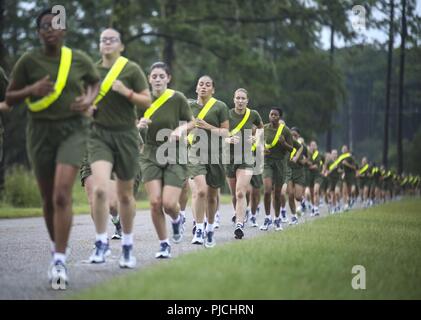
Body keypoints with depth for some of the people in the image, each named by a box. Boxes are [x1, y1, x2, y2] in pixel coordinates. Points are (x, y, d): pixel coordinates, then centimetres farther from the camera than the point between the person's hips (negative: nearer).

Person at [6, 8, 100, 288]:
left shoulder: (79, 59, 0)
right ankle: (57, 247, 34)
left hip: (73, 129, -1)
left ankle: (60, 261, -18)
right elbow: (10, 98, 4)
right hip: (41, 130, 2)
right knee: (49, 198, 10)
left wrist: (89, 99, -1)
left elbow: (95, 81, 21)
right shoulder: (29, 61, -2)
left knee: (62, 194, -18)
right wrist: (31, 90, -15)